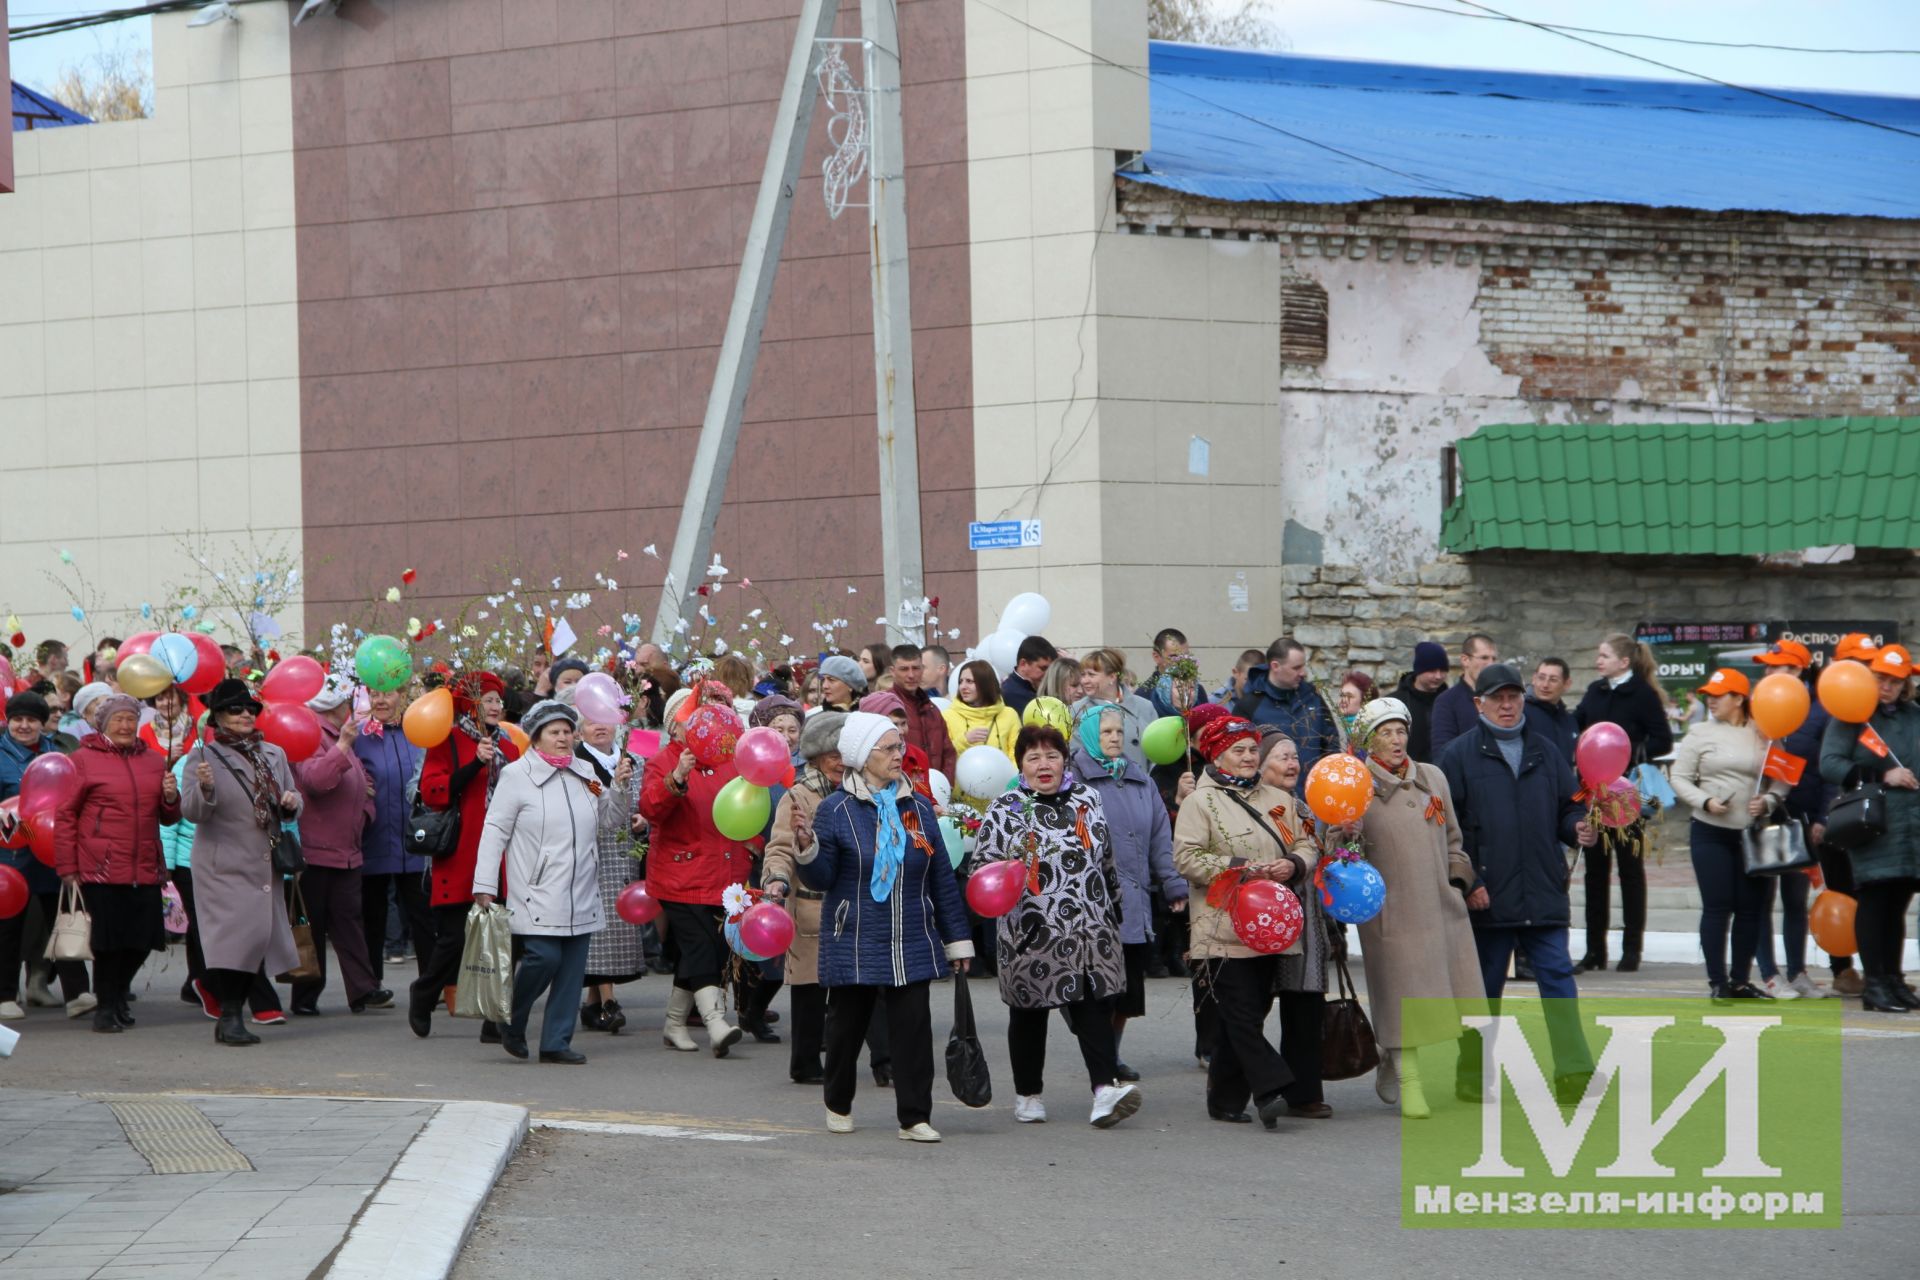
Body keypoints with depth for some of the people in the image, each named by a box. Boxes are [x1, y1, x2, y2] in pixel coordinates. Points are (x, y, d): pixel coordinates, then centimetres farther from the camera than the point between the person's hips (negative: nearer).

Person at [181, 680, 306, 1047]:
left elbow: (293, 806, 21)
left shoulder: (273, 755, 15)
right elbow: (191, 812, -9)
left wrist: (292, 802, -2)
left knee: (257, 940, 6)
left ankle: (231, 1017, 15)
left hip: (265, 864, 6)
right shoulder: (204, 755, -2)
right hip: (224, 865, -6)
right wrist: (204, 788, -29)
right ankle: (229, 1017, -13)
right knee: (235, 934, -16)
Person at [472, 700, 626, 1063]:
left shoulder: (585, 773, 13)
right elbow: (495, 831, -4)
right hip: (537, 894, -6)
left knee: (572, 969, 3)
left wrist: (621, 786, 4)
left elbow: (615, 815, 25)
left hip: (580, 894, 6)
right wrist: (484, 885, -9)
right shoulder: (517, 775, -3)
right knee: (544, 958, -15)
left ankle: (557, 1043, 11)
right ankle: (511, 1021, 10)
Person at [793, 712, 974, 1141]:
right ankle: (838, 1105, 30)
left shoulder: (918, 807, 6)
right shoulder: (835, 810, -4)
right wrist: (807, 848, -25)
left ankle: (914, 1117, -1)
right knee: (847, 1025, 10)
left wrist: (957, 939, 10)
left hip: (911, 944, 2)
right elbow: (821, 878, -5)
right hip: (854, 942, -2)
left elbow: (941, 877, 9)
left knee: (913, 1026, -4)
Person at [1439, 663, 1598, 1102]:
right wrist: (1466, 882, -10)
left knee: (1557, 977, -4)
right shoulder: (1460, 755, 1)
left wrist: (1579, 827, -4)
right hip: (1487, 897, -3)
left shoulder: (1544, 754, 14)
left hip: (1543, 896, 3)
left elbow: (1568, 807, 20)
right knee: (1483, 988, 5)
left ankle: (1574, 1073, -6)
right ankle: (1471, 1079, 14)